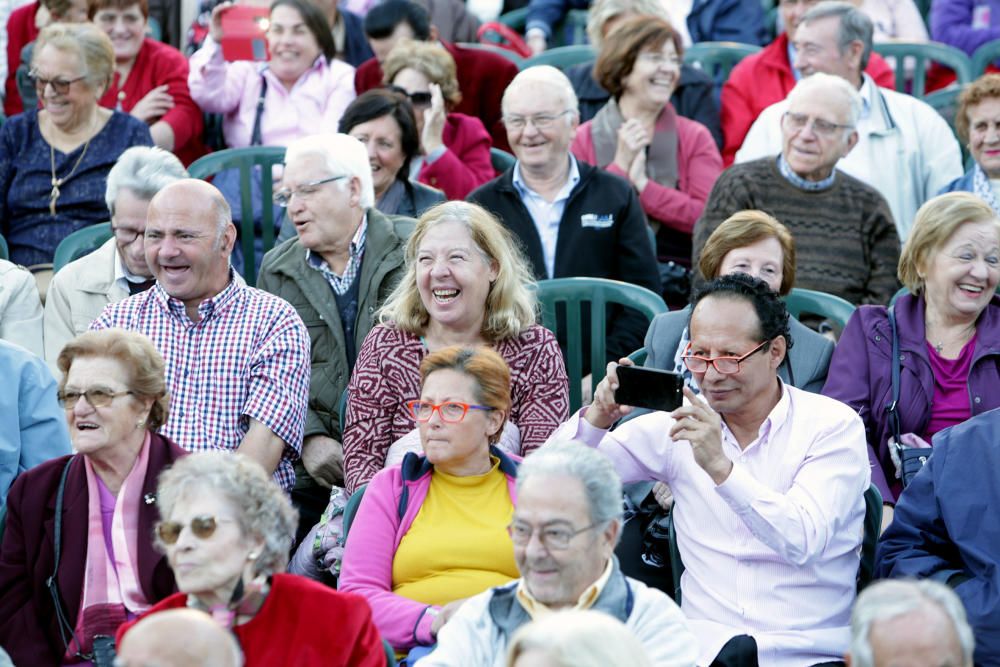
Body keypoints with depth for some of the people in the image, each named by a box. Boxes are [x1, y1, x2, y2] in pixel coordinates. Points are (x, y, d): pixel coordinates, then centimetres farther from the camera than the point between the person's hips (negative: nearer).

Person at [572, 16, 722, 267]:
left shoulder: (695, 138, 10)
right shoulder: (582, 140, 7)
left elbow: (709, 218, -3)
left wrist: (642, 185, -7)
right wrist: (620, 166, -8)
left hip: (679, 272, 0)